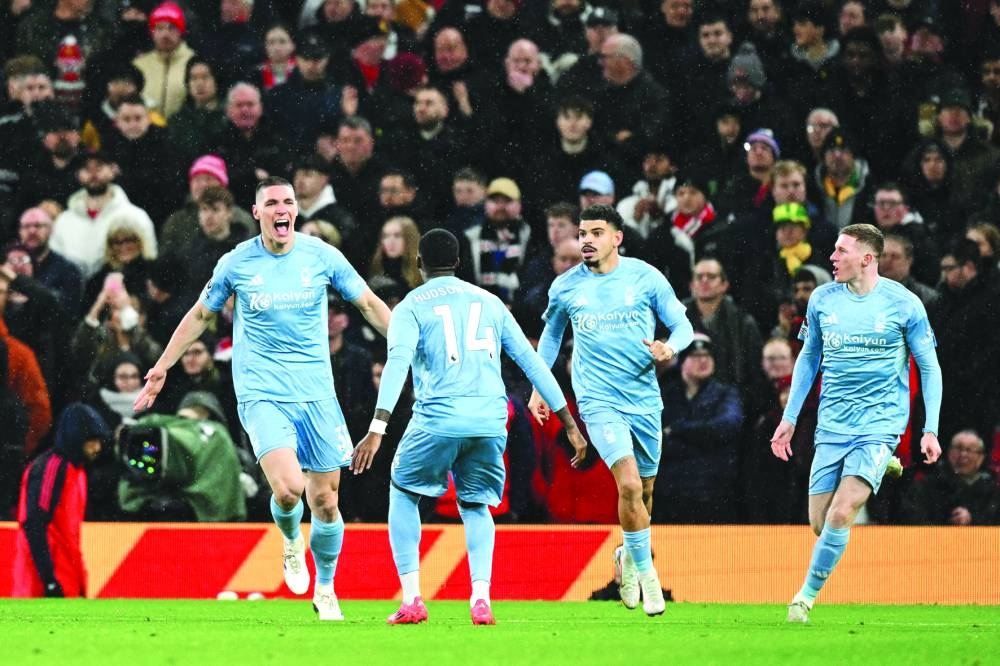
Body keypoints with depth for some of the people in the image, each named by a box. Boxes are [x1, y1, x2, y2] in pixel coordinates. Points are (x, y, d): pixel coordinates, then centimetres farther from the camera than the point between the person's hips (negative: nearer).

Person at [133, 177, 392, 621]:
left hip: (316, 393, 2)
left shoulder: (321, 256, 0)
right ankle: (291, 541, 14)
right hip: (261, 394, -2)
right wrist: (162, 367, 18)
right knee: (288, 488, -22)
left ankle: (325, 591, 25)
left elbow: (369, 304, 11)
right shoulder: (236, 263, -1)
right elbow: (201, 314, 15)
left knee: (325, 501, 2)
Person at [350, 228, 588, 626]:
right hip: (491, 422, 3)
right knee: (475, 507, 21)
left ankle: (411, 599, 6)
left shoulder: (411, 307, 5)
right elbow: (531, 361, 14)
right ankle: (481, 598, -2)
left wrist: (377, 429, -20)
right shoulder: (489, 302, 17)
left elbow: (397, 364, -12)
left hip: (437, 420, -3)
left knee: (403, 495, 19)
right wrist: (570, 424, 16)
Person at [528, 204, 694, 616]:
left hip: (644, 398, 2)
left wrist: (670, 348, -19)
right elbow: (551, 335, 18)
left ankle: (629, 557, 38)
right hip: (598, 400, -2)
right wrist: (539, 387, 16)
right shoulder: (566, 286, 2)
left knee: (644, 490, 11)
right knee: (629, 484, -19)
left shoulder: (645, 277, -2)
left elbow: (682, 325, 3)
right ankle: (645, 571, -5)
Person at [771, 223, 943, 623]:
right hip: (832, 426, 4)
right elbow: (809, 358, 17)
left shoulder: (903, 304, -5)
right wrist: (789, 418, 13)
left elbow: (929, 368, 2)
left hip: (880, 425, -4)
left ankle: (808, 594, -4)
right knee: (820, 524, 1)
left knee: (841, 515, -19)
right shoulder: (822, 300, 4)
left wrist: (931, 429, -4)